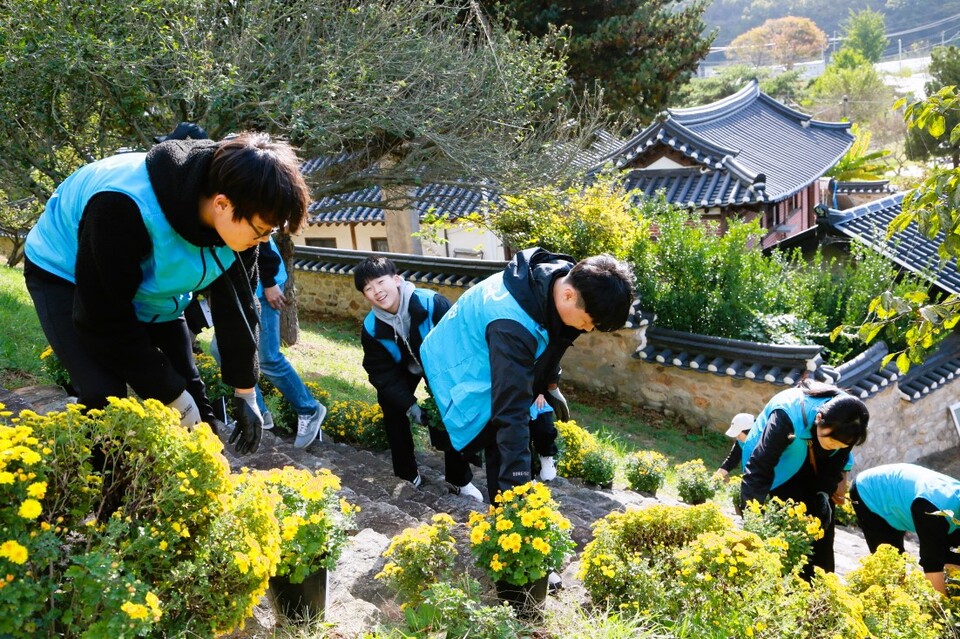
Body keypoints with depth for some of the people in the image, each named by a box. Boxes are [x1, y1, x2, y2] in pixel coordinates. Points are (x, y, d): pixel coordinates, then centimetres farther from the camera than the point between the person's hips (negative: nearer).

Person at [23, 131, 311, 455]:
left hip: (151, 291, 6)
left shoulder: (238, 219, -21)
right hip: (66, 275, -6)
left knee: (189, 393, -1)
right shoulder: (125, 207, -42)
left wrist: (245, 393, -3)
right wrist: (171, 395, -26)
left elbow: (237, 306, -7)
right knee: (105, 401, -23)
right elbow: (105, 320, -33)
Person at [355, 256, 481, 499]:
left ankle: (460, 480, 9)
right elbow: (382, 372, -19)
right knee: (391, 406, -10)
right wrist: (409, 405, -31)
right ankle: (407, 476, 8)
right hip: (404, 368, 3)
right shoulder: (371, 328, -25)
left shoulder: (432, 303, -38)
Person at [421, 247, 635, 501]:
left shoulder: (565, 277, -18)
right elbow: (511, 411, -43)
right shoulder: (512, 323, -43)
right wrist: (518, 491, -42)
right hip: (464, 376, -8)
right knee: (502, 453, -9)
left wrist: (550, 383, 14)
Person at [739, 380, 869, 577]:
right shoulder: (788, 416, -40)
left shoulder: (845, 424, -24)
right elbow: (758, 468, -39)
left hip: (808, 473, 5)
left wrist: (824, 493, -17)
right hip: (778, 471, -5)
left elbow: (835, 461, -4)